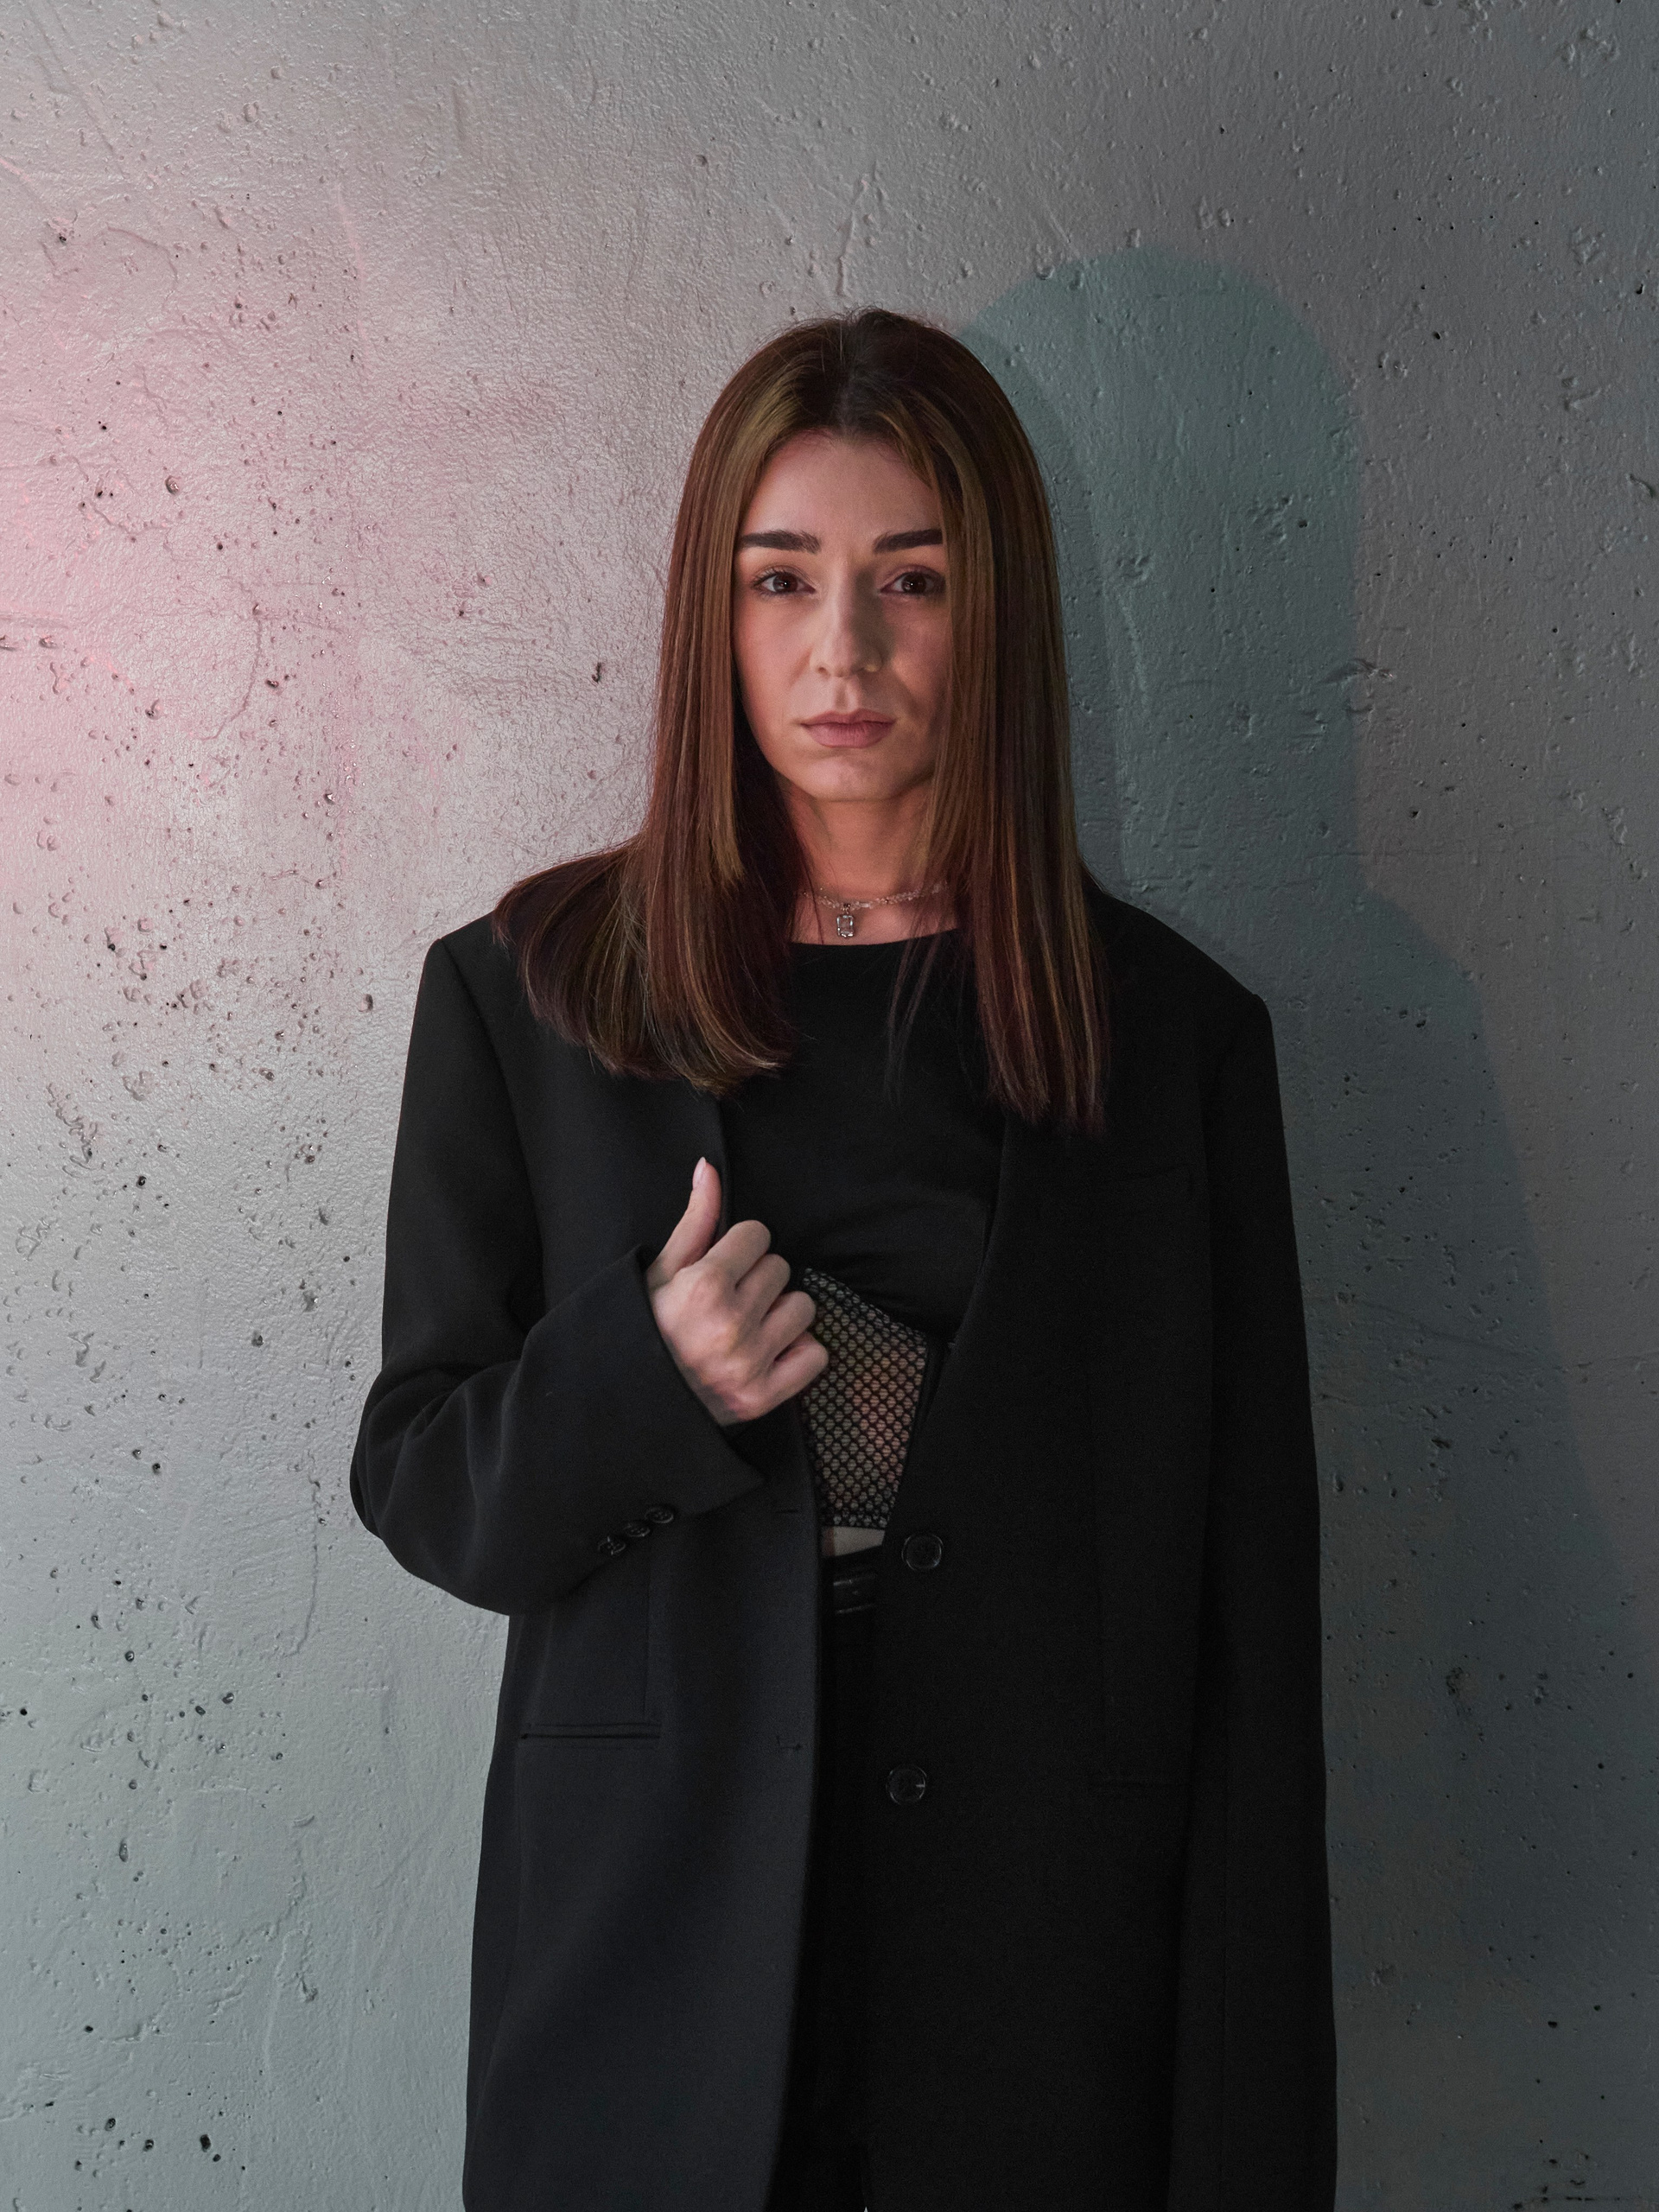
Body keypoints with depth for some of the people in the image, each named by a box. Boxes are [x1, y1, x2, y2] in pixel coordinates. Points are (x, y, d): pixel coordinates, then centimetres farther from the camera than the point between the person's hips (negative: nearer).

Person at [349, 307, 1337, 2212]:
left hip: (1051, 1980, 0)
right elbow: (417, 1485, 3)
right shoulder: (521, 999, -1)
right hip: (656, 1956, 1)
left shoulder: (1175, 1036, -2)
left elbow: (1250, 1620, -2)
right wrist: (638, 1377, -19)